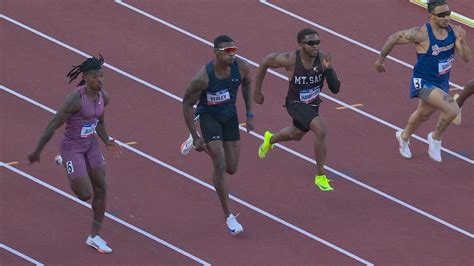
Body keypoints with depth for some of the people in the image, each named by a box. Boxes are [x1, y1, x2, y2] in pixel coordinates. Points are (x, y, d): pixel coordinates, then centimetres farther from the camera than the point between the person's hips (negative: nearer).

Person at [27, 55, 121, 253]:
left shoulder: (103, 97, -6)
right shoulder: (75, 99, -31)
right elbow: (53, 125, -23)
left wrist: (107, 142, 1)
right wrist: (37, 152, -18)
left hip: (90, 144, 7)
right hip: (71, 147, -7)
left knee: (101, 189, 5)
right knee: (86, 195, -2)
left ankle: (95, 236, 24)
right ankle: (63, 162, 27)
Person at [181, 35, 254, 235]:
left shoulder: (241, 67, -19)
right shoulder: (203, 77, -31)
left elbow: (246, 85, 6)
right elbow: (187, 104, -18)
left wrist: (249, 115, 3)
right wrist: (195, 136, -16)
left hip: (230, 115, 5)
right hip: (209, 116, -5)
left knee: (231, 168, 12)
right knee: (220, 165, -14)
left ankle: (197, 142, 40)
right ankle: (228, 216, -2)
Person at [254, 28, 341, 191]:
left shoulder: (323, 58, -21)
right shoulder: (290, 60, -29)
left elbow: (335, 89, -18)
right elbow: (265, 62, -10)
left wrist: (329, 69, -36)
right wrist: (257, 92, -3)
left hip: (312, 105, 5)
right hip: (296, 104, -5)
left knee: (296, 135, 32)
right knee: (321, 130, -28)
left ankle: (270, 140, 66)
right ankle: (320, 176, -14)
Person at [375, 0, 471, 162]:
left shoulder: (454, 32, -11)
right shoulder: (421, 34, -27)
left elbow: (467, 58, -11)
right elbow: (393, 38, -13)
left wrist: (462, 43, -31)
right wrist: (380, 60, -2)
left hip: (442, 82, 7)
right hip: (423, 82, -7)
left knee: (423, 115, 29)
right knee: (452, 110, -25)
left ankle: (404, 137, 58)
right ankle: (436, 138, 2)